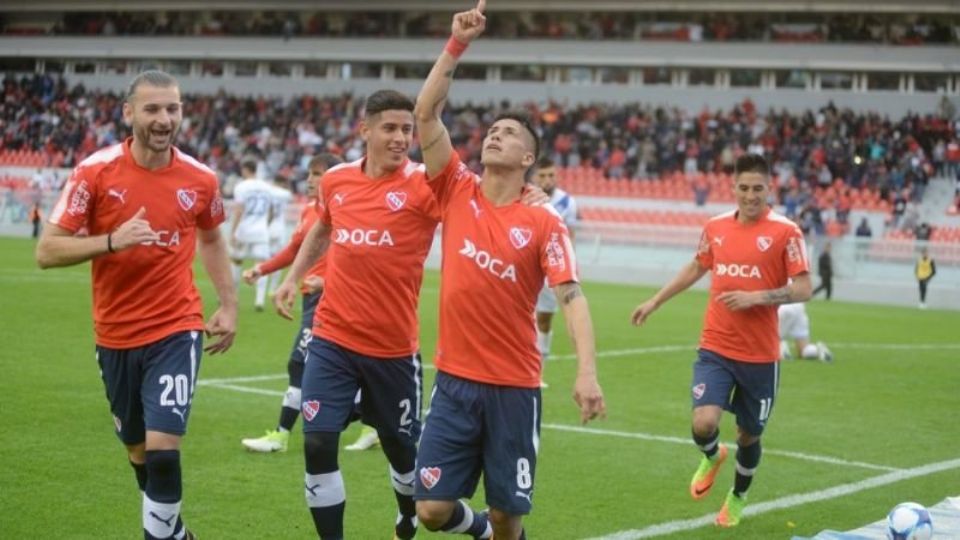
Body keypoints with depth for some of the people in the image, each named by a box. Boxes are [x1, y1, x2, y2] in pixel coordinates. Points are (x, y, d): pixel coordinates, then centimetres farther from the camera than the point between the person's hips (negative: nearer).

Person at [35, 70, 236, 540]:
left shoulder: (200, 179, -4)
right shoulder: (95, 172, -10)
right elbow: (47, 252, -12)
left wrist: (229, 305, 11)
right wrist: (112, 241, -26)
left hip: (177, 330, -1)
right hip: (116, 336, 1)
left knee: (162, 446, -16)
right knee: (139, 452, 15)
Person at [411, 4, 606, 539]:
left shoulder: (545, 223, -5)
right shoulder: (458, 192, 3)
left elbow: (571, 296, -13)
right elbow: (427, 114, -3)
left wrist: (587, 371, -27)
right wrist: (458, 44, -9)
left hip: (514, 387, -2)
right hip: (455, 380, 2)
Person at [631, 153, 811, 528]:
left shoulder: (785, 232, -8)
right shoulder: (716, 227, 5)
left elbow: (803, 289, -11)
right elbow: (696, 268, 23)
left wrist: (755, 297, -22)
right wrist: (655, 302, 26)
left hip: (760, 354, -2)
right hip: (715, 348, 2)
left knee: (749, 435, 12)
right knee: (703, 424, -16)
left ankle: (738, 496, 42)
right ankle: (712, 457, 22)